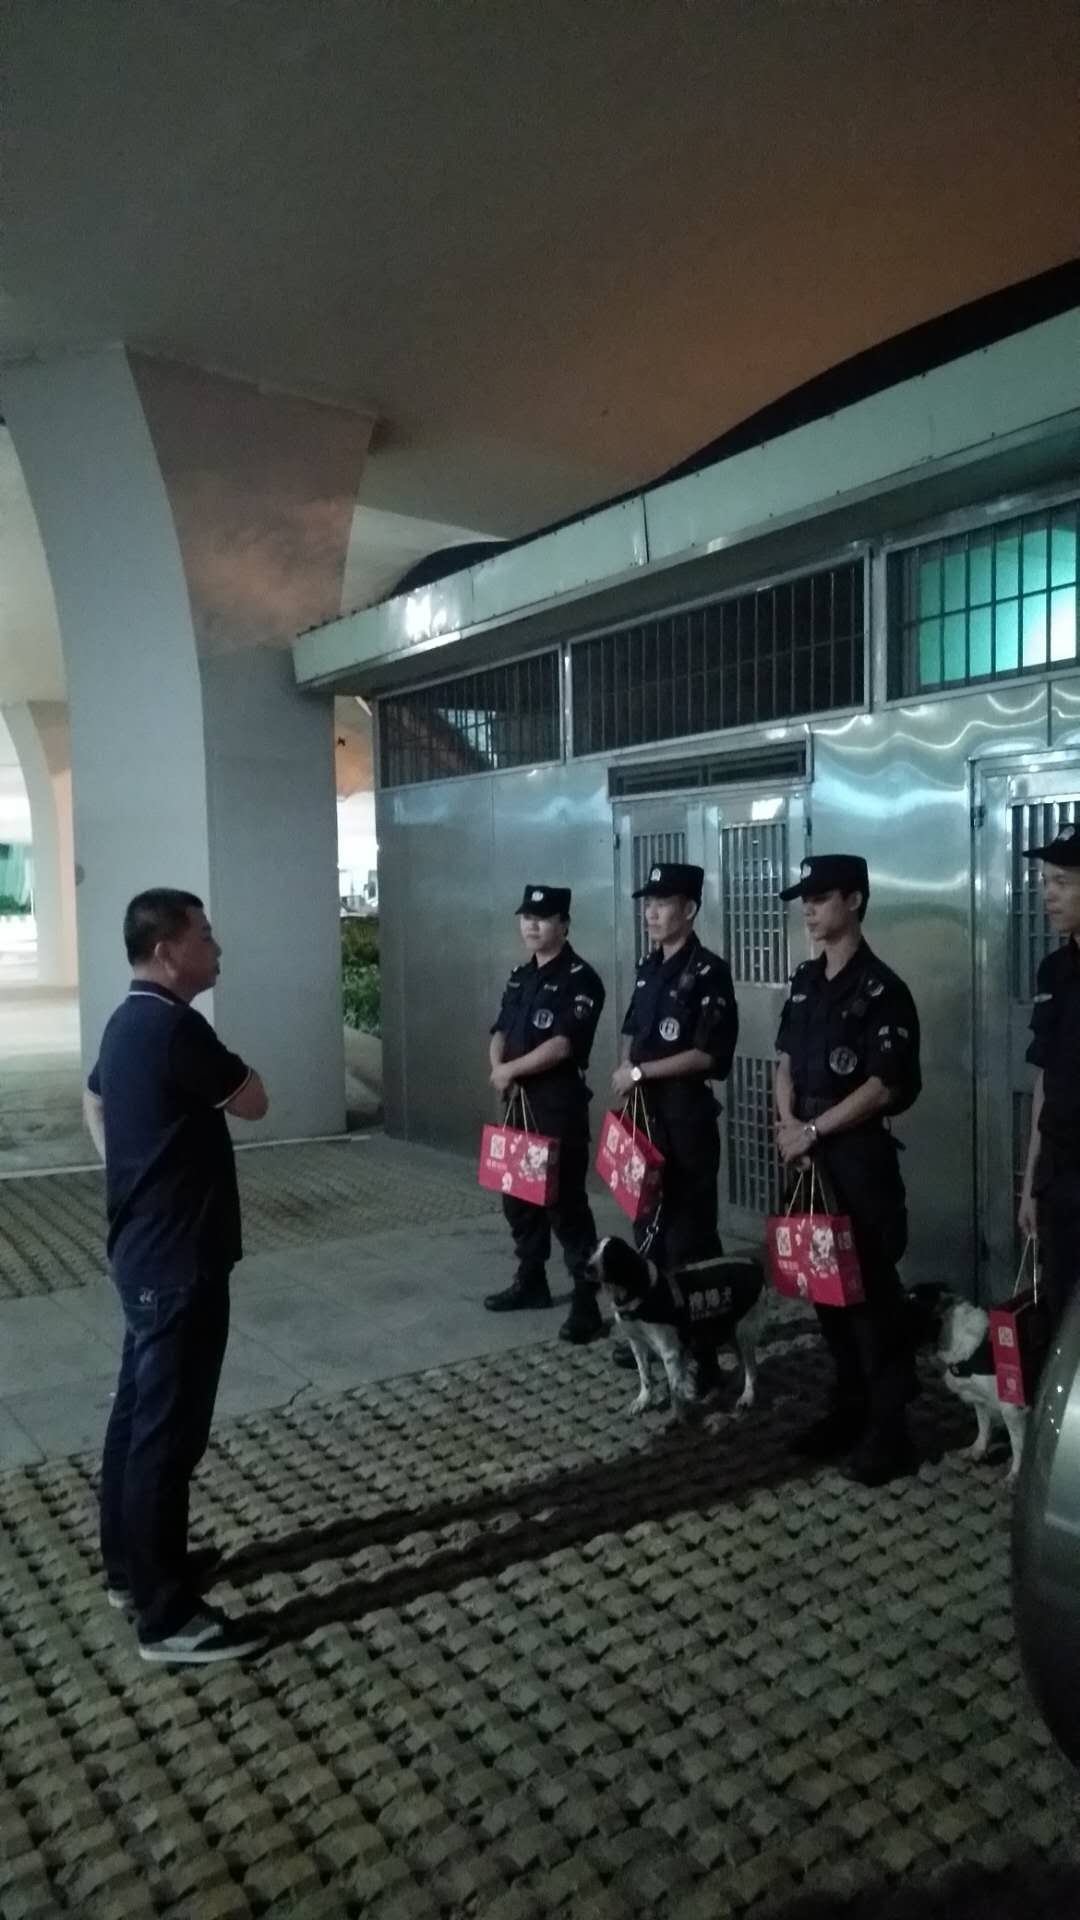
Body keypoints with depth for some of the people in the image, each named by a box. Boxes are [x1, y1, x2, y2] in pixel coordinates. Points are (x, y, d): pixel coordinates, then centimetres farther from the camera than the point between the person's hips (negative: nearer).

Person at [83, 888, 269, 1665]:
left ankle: (129, 1568, 34)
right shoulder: (175, 1028, -22)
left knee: (137, 1413, 19)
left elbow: (94, 1102, 25)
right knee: (169, 1431, -1)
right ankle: (168, 1617, 10)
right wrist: (221, 1063, 3)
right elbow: (253, 1101, -14)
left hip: (145, 1251, 10)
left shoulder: (128, 1022, 9)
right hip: (180, 1261, -10)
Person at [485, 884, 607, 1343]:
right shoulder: (520, 976, 14)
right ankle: (530, 1280, 31)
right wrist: (498, 1067, -5)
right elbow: (501, 1030, 16)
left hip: (560, 1104, -8)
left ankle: (587, 1299, -1)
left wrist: (511, 1069, -13)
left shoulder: (579, 979, -12)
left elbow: (562, 1044, -21)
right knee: (518, 1195, 16)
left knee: (565, 1200, -8)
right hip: (518, 1101, 9)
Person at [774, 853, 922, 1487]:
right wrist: (788, 1125, -2)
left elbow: (883, 1087, -17)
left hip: (860, 1156, -7)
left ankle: (889, 1430, 12)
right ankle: (850, 1407, 29)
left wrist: (812, 1131, -13)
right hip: (809, 1157, 7)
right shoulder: (805, 981, 10)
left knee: (871, 1291, 0)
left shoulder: (881, 988, -13)